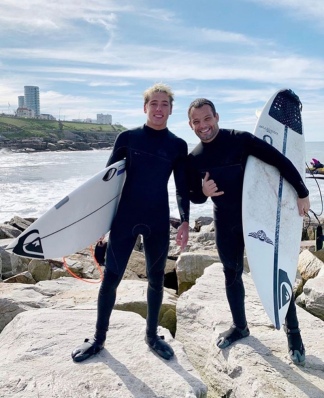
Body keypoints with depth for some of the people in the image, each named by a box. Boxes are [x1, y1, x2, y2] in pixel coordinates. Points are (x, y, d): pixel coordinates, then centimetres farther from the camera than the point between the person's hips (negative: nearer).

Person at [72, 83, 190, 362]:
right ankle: (99, 338, 23)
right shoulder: (127, 138, -1)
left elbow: (182, 187, 6)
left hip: (158, 221, 1)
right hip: (125, 218, -1)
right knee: (111, 278, 3)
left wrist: (185, 221, -2)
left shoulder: (178, 145, 2)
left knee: (156, 279, 12)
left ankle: (152, 335, 31)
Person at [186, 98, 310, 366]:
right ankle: (240, 326, 36)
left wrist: (302, 193, -14)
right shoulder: (193, 159, -1)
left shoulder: (240, 140, -14)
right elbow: (193, 197, 6)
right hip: (226, 223, 4)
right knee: (232, 275, 14)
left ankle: (293, 331, 23)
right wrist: (203, 191, -18)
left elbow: (279, 160, -14)